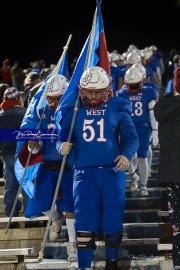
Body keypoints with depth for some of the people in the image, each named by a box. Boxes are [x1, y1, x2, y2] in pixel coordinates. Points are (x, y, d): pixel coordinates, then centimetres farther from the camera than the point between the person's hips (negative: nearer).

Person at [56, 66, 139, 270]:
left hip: (112, 172, 0)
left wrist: (127, 154, -19)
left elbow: (131, 137, 0)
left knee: (113, 221, 7)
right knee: (84, 222, -7)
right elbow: (62, 138, 9)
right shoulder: (73, 111, 6)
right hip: (84, 173, 0)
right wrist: (63, 147, -15)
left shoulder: (117, 109, 3)